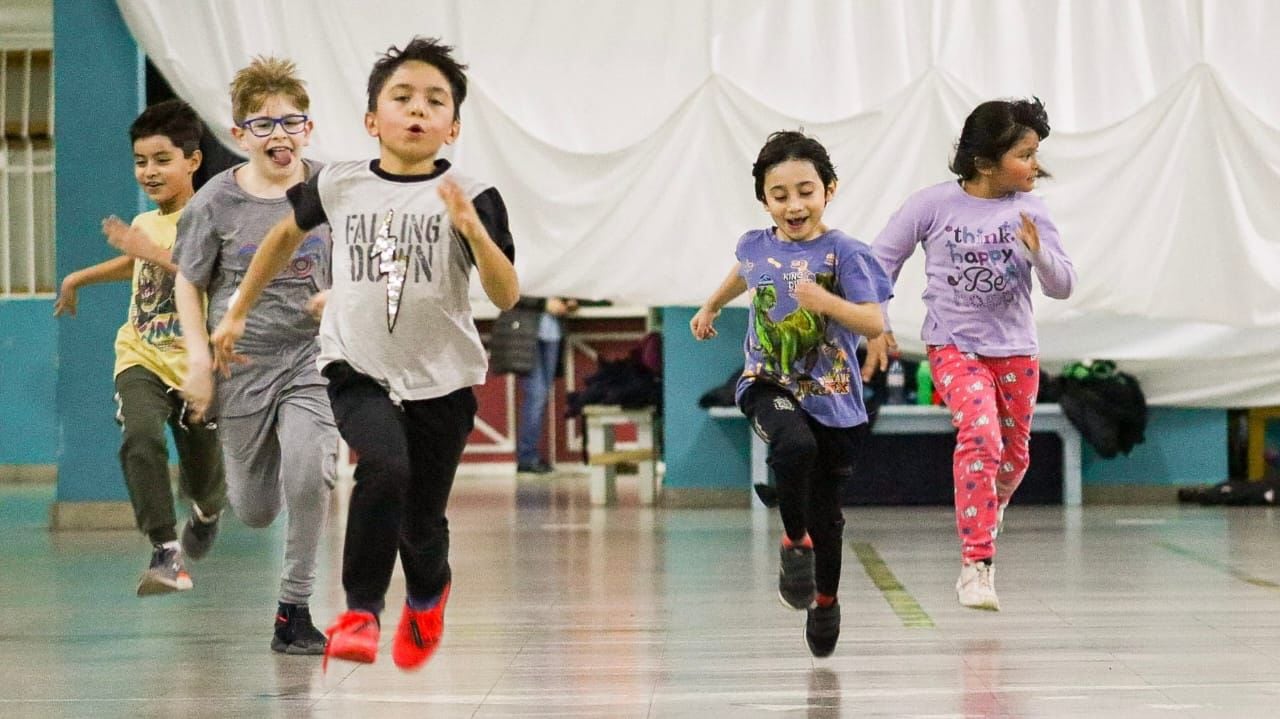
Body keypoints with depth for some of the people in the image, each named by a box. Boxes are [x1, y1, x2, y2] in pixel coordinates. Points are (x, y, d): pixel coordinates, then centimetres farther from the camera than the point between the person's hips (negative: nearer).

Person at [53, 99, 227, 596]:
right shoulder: (144, 224, 10)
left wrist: (153, 252, -31)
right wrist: (79, 278, 40)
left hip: (195, 365, -4)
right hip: (141, 358, 4)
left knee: (202, 476, 11)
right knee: (140, 438, -27)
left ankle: (206, 513, 50)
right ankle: (167, 552, -26)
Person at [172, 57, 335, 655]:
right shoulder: (216, 202, -8)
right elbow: (189, 284, 3)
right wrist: (199, 359, -6)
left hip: (311, 357, 0)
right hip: (242, 362, 1)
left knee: (307, 477, -25)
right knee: (255, 514, 10)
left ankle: (294, 608, -8)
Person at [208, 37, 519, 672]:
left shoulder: (472, 198, -10)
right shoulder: (339, 186, -4)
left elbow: (507, 296, -17)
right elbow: (287, 234, 16)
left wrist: (472, 228, -33)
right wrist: (237, 311, 21)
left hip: (441, 380, 0)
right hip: (358, 369, 0)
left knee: (422, 520, 10)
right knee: (384, 465, -29)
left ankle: (428, 596, 46)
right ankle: (360, 610, -14)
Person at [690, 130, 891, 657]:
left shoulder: (843, 253, -11)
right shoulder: (755, 246, 1)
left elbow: (874, 323, -19)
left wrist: (829, 302, -35)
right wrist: (711, 306, 41)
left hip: (832, 398, -1)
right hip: (769, 385, 1)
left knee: (826, 512, 9)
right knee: (795, 445, -34)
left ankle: (825, 600, 34)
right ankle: (794, 542, -10)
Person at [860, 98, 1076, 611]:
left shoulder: (1029, 211, -6)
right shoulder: (934, 204, -11)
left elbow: (1062, 286, -6)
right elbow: (882, 259, 0)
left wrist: (1039, 252, -25)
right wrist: (877, 327, -3)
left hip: (1015, 350, 4)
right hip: (953, 345, -3)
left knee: (1013, 456, 13)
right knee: (981, 436, -25)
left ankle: (980, 525, 46)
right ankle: (976, 565, -21)